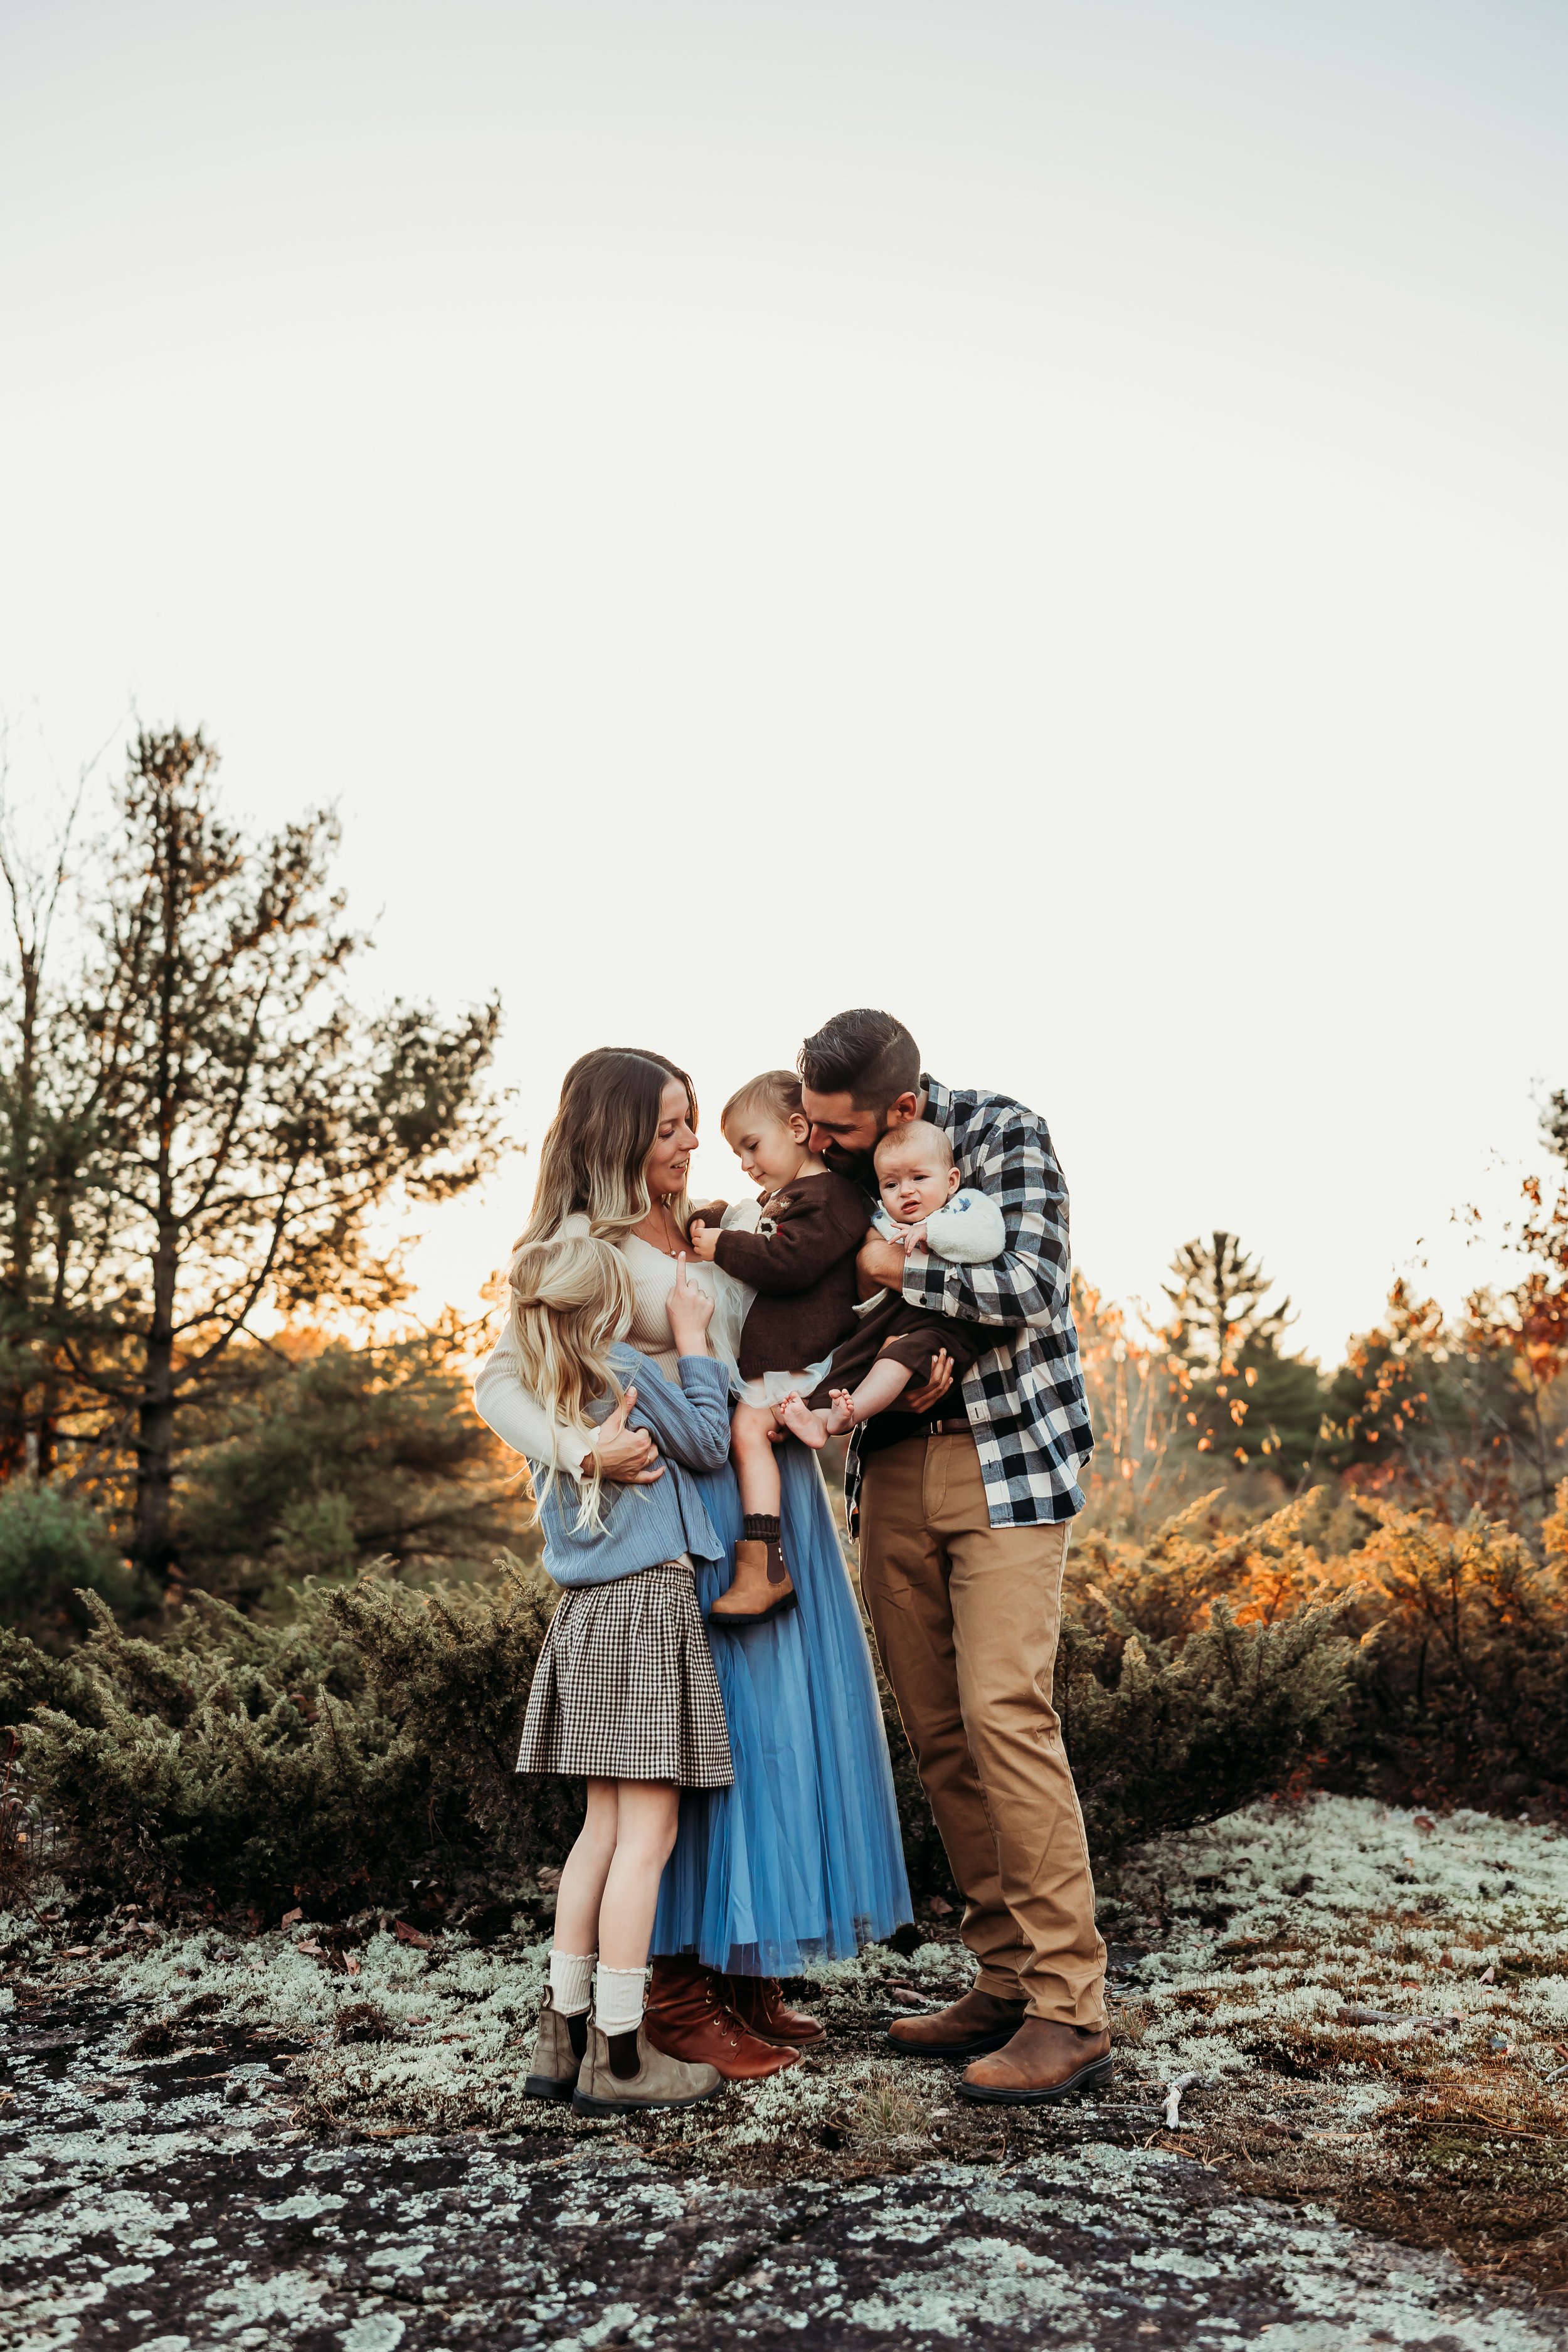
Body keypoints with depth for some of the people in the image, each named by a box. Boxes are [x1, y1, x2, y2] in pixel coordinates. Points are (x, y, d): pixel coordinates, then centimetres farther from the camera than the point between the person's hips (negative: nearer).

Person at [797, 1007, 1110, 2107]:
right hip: (894, 1467, 6)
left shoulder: (1003, 1132, -9)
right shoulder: (831, 1169, 7)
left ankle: (1071, 2011, -6)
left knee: (1003, 1710, -14)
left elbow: (1031, 1286, -21)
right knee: (938, 1731, 6)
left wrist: (898, 1266, -14)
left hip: (1007, 1456, -6)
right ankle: (1007, 1982, 17)